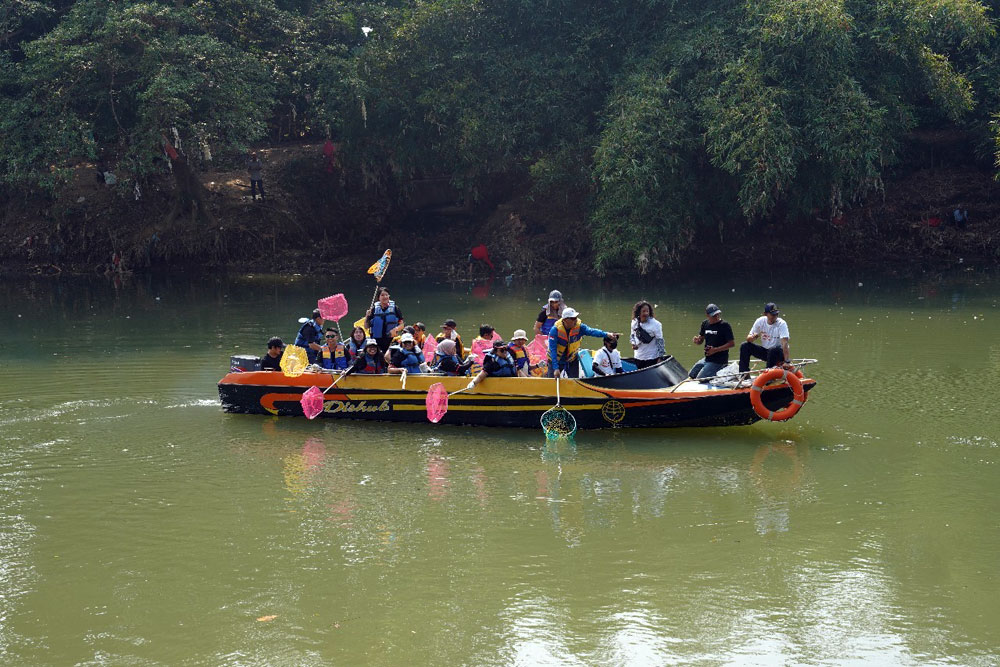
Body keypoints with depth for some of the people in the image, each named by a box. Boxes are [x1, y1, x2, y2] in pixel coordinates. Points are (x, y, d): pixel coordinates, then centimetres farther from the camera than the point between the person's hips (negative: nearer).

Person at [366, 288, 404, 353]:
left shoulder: (395, 308, 2)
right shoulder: (374, 309, 3)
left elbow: (402, 324, 5)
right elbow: (367, 326, 7)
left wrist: (395, 329, -15)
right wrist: (367, 316, -10)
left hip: (391, 341, -1)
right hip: (377, 340, 1)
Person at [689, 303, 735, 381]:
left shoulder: (724, 325, -14)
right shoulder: (705, 324, 6)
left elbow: (732, 343, -14)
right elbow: (700, 341, 13)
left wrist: (715, 350, -21)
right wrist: (696, 340, -12)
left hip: (718, 361, -8)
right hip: (707, 359, 8)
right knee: (691, 376, 16)